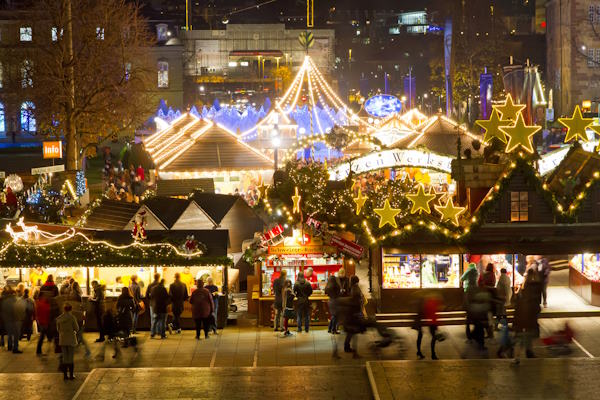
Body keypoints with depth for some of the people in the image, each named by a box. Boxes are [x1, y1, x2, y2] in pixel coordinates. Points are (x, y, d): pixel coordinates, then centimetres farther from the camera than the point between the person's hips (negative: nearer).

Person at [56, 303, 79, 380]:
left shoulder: (59, 318, -3)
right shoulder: (72, 317, -13)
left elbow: (58, 329, 6)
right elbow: (76, 328, -8)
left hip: (62, 339, 3)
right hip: (71, 339, -3)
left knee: (64, 357, 10)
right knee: (71, 357, 4)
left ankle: (65, 375, 11)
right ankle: (71, 375, 6)